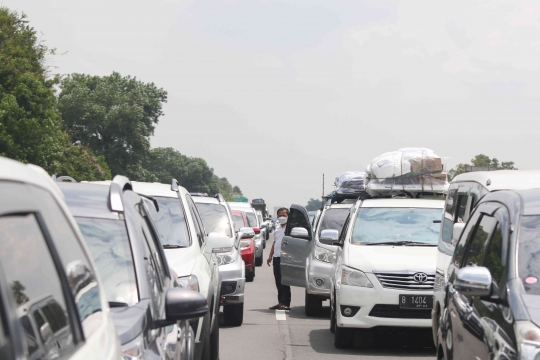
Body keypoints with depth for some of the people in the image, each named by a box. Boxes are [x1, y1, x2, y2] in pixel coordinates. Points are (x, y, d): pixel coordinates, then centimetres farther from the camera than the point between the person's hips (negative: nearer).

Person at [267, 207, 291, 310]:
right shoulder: (277, 228, 18)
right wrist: (270, 256, 21)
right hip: (276, 257, 8)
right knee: (278, 281, 11)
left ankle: (286, 303, -5)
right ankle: (280, 302, 18)